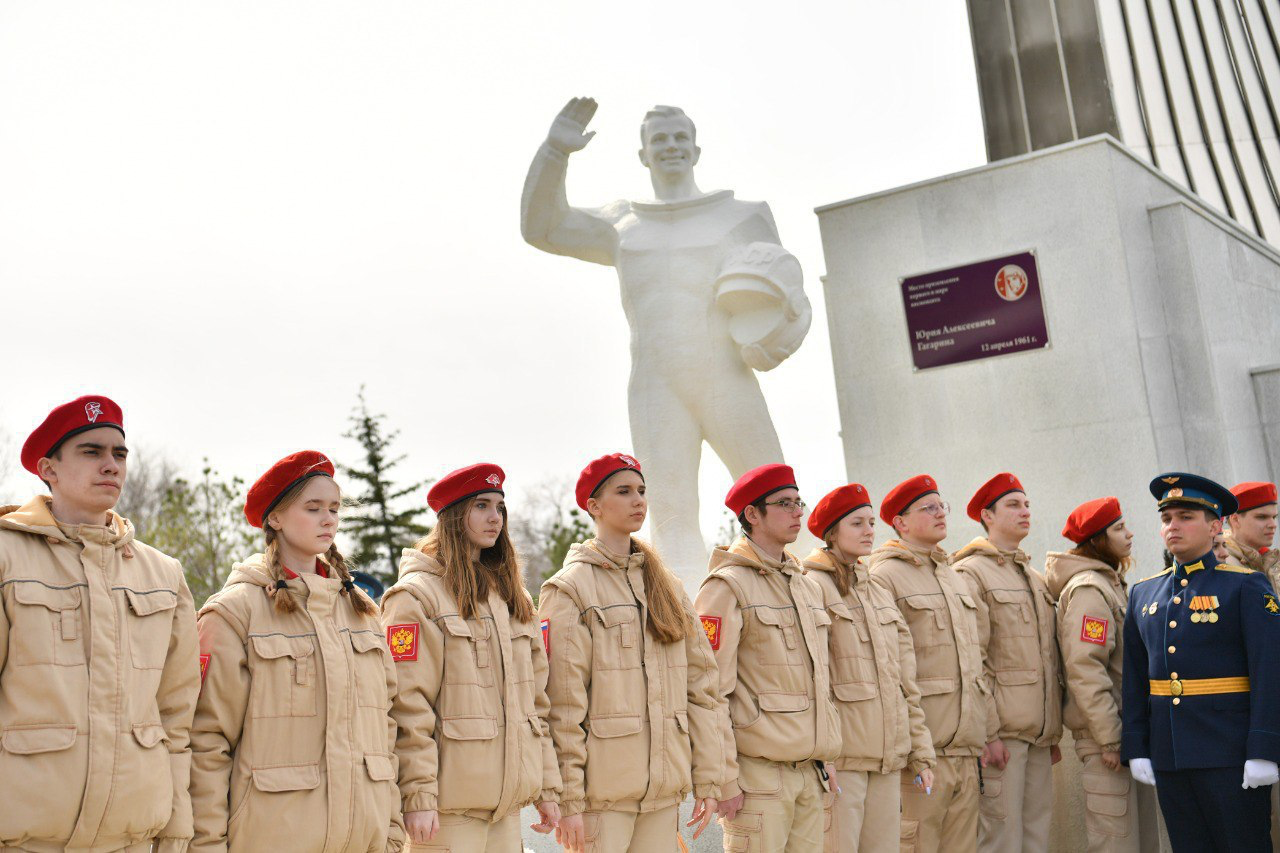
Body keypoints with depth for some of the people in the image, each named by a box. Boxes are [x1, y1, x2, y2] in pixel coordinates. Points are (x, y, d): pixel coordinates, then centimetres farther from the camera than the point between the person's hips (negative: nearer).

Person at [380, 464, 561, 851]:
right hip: (450, 803, -6)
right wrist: (418, 795, -17)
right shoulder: (418, 594, -6)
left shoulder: (513, 597, 17)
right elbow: (407, 706, -12)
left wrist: (547, 787, 13)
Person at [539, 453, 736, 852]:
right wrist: (567, 800, -13)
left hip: (664, 788, 5)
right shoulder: (570, 588, -5)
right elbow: (563, 704, -10)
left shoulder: (666, 585, 13)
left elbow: (703, 685, 10)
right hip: (601, 790, -5)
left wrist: (710, 777, 4)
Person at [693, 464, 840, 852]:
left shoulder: (809, 587, 16)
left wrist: (826, 760, 16)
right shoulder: (728, 587, -8)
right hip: (759, 773, -7)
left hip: (810, 773, 7)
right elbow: (710, 689, -11)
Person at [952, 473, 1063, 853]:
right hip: (1002, 732, -7)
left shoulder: (1036, 579, 19)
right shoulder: (970, 573, -5)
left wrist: (1055, 732, 16)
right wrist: (988, 733, -16)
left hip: (1040, 733, 7)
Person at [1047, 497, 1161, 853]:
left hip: (1130, 733, 10)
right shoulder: (1089, 589, -13)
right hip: (1105, 734, -10)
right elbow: (1084, 669, -20)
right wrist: (1110, 738, -20)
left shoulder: (1112, 584, 18)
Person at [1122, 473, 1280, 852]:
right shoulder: (1143, 593, 11)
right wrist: (1136, 748, 5)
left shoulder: (1247, 586, -2)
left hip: (1230, 753, -4)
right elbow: (1134, 678, 11)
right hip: (1167, 756, 5)